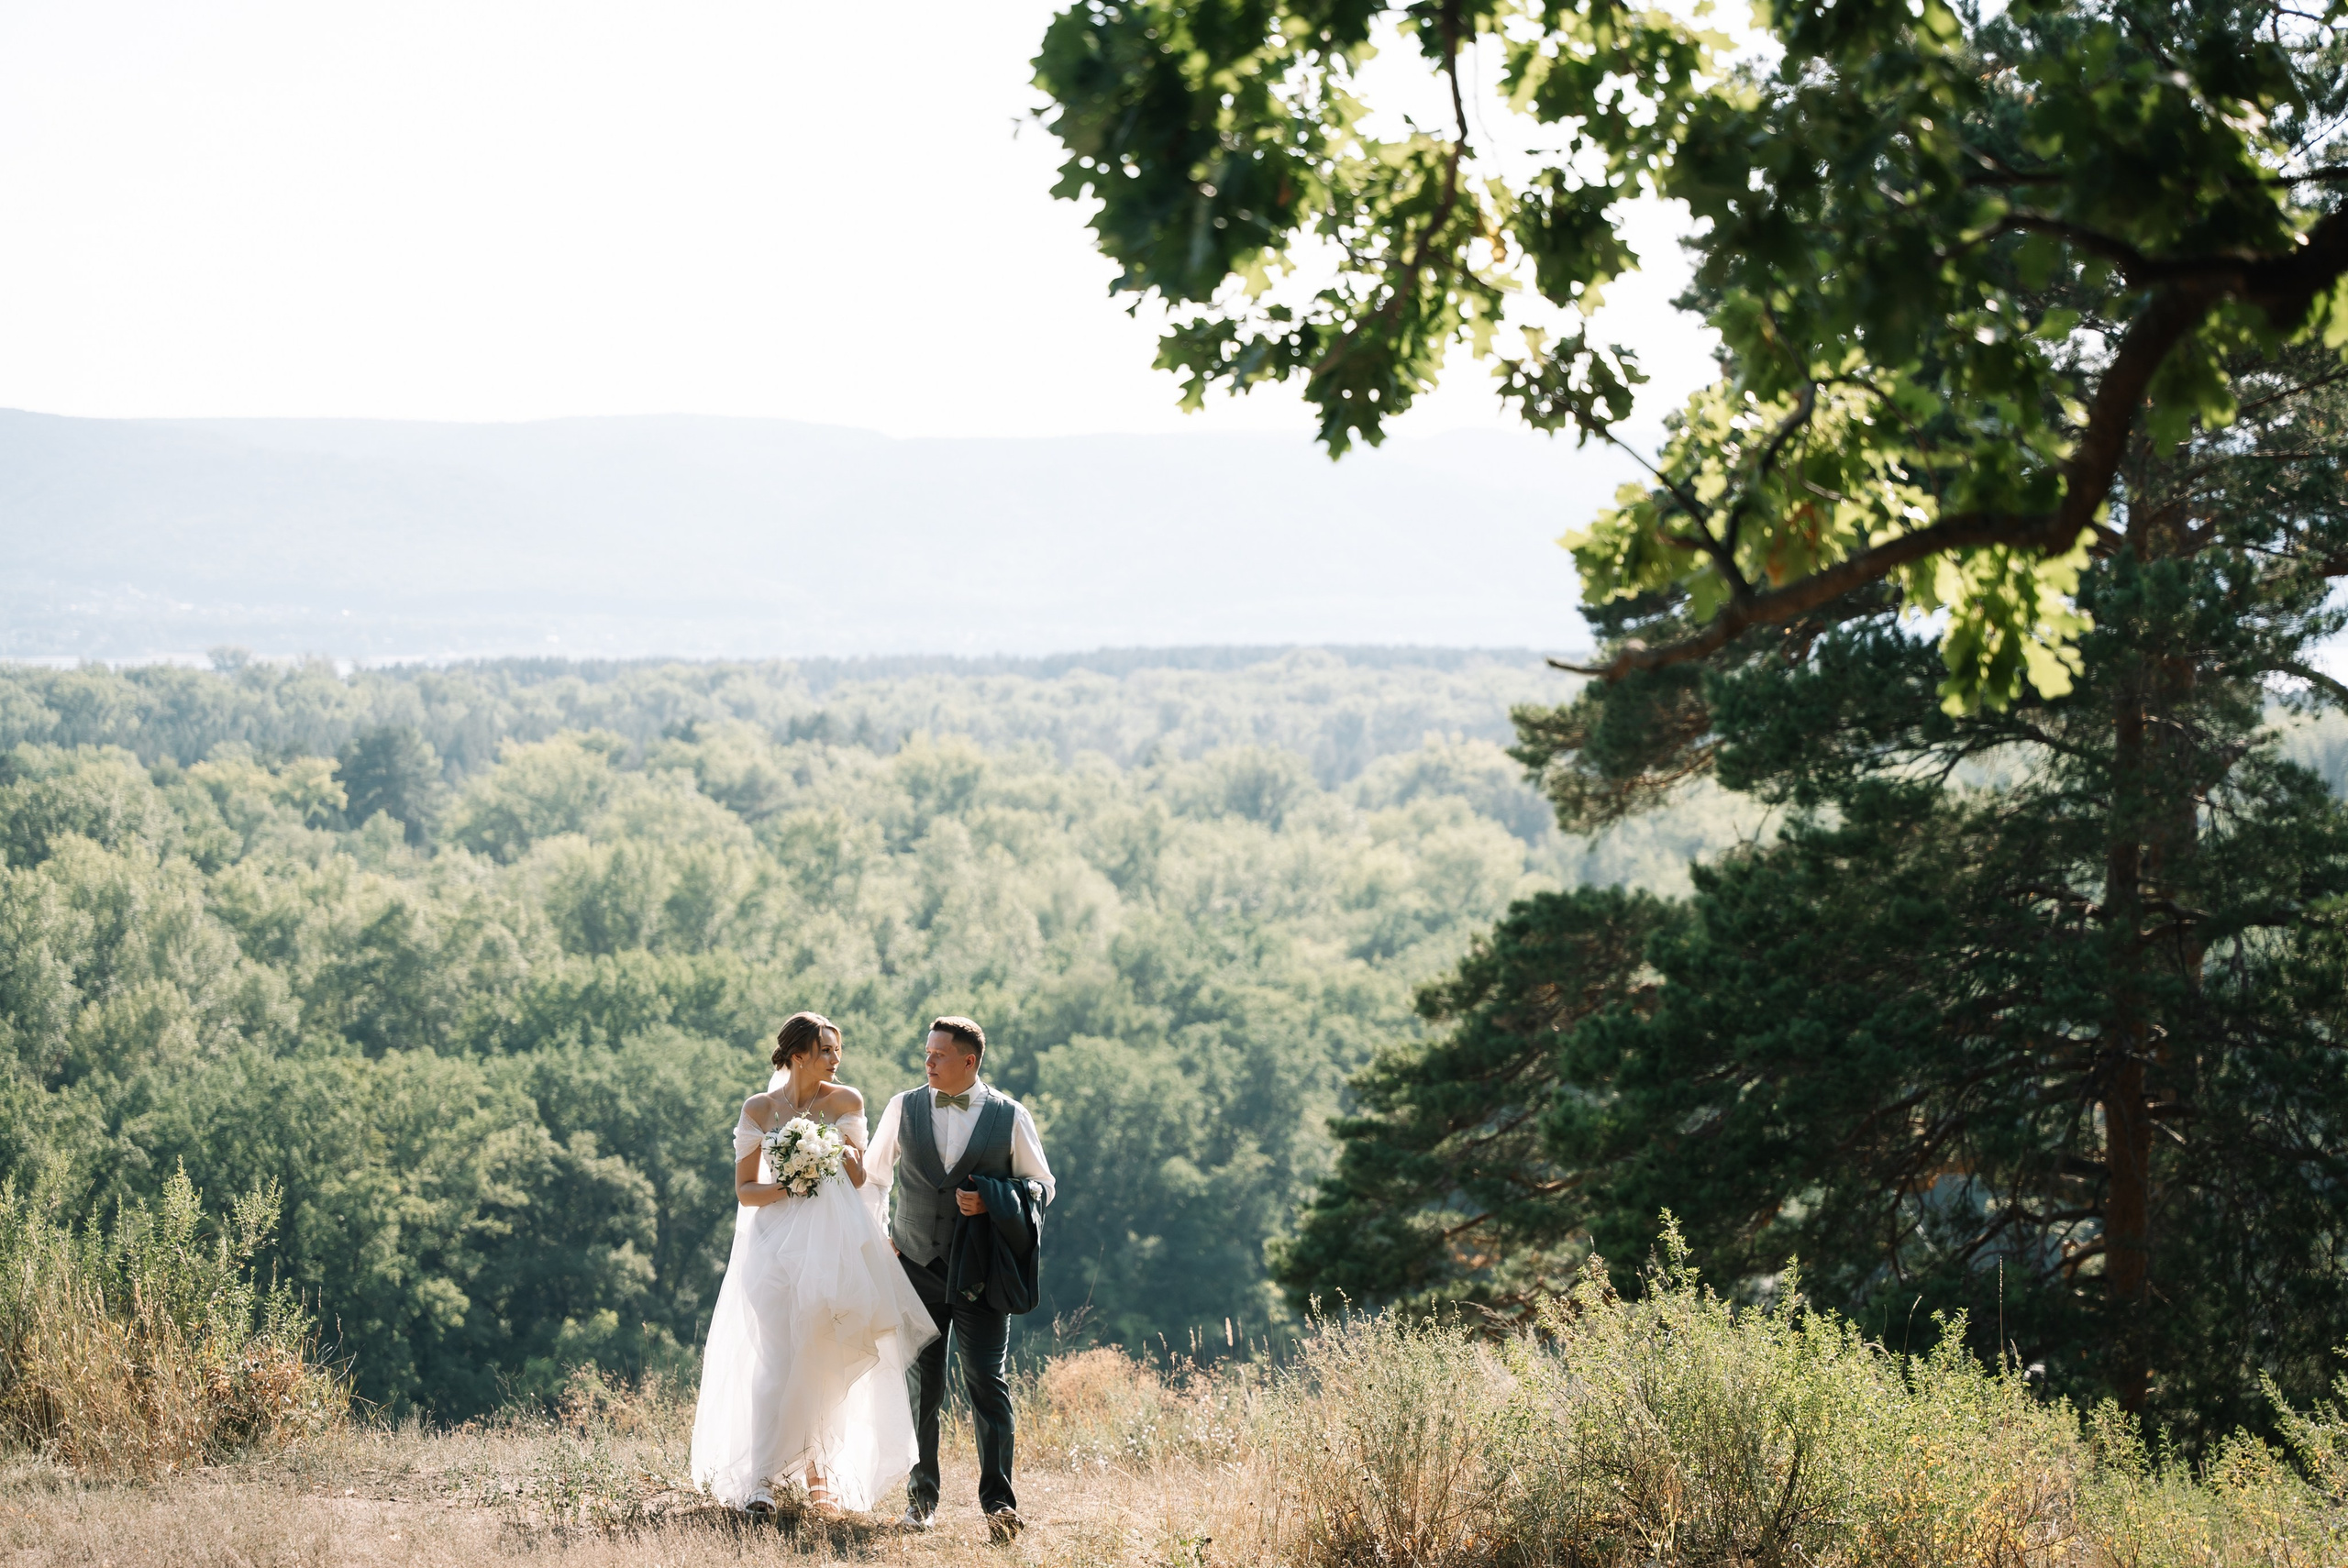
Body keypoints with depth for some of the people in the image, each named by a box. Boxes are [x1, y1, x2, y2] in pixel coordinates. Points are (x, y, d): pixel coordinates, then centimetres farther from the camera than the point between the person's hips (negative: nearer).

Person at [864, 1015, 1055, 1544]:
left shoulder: (1010, 1117, 0)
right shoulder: (903, 1108, 6)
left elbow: (1040, 1183, 7)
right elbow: (874, 1175, 19)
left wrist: (992, 1202, -10)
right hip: (916, 1264, 2)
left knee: (986, 1381, -10)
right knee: (921, 1384, 6)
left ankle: (998, 1501, -10)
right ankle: (921, 1496, 16)